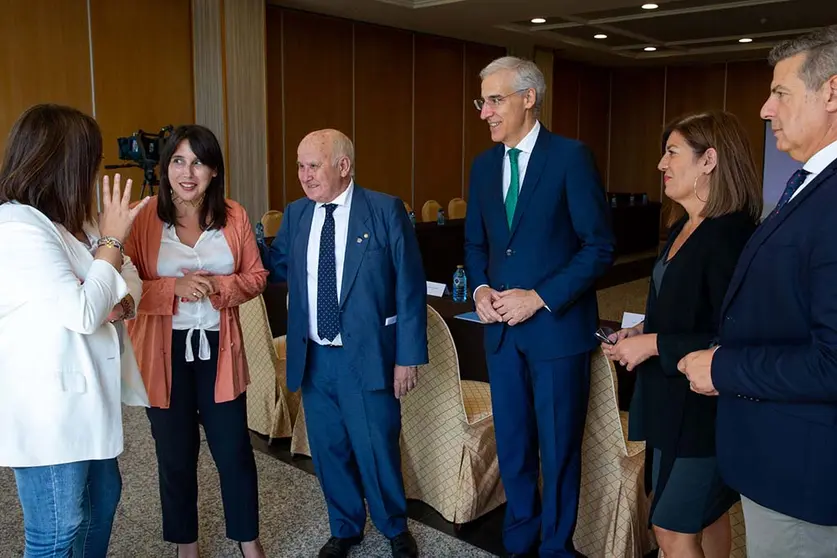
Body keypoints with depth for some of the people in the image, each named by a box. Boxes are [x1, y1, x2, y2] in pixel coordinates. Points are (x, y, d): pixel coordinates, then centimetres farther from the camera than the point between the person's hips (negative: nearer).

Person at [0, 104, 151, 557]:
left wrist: (123, 302, -10)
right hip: (49, 407, -9)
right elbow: (83, 314, -24)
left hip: (85, 396, 9)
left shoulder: (68, 221, 8)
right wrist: (111, 240, -15)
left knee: (102, 497, 22)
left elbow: (130, 281, 13)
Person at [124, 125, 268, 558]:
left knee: (234, 448, 8)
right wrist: (175, 287, -23)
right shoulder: (143, 218, -8)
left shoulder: (234, 217, -1)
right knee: (175, 454, 14)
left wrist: (219, 285, -16)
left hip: (218, 347, 1)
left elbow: (256, 277, 3)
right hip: (164, 351, -1)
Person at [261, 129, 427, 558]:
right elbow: (276, 266, 13)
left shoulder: (385, 210, -9)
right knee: (328, 450, 17)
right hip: (313, 359, 5)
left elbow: (409, 287, -9)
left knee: (376, 450, 9)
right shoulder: (295, 215, 5)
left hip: (366, 356, -4)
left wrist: (408, 356, -11)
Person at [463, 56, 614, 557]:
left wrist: (541, 298, -17)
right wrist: (480, 288, -3)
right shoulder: (483, 165, 8)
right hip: (501, 327, 6)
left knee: (558, 448, 8)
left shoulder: (571, 157, -10)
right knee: (512, 443, 17)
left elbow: (600, 246, -12)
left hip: (558, 325, -5)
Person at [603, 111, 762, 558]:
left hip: (703, 407, -9)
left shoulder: (732, 235, -22)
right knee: (705, 516, 22)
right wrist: (640, 333, 2)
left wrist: (654, 345, -20)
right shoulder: (683, 227, 8)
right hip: (672, 399, 9)